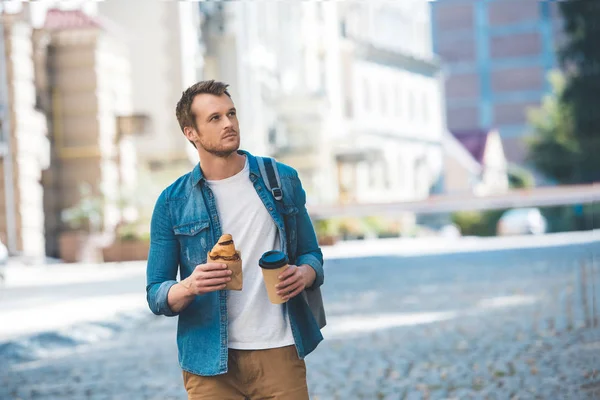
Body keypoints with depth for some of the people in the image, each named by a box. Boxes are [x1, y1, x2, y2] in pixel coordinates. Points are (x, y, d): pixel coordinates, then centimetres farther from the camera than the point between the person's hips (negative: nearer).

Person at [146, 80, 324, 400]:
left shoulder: (283, 180, 6)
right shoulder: (173, 203, 0)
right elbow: (157, 296, 0)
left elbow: (311, 253, 14)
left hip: (280, 353, 1)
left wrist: (305, 273, -10)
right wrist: (189, 287, -21)